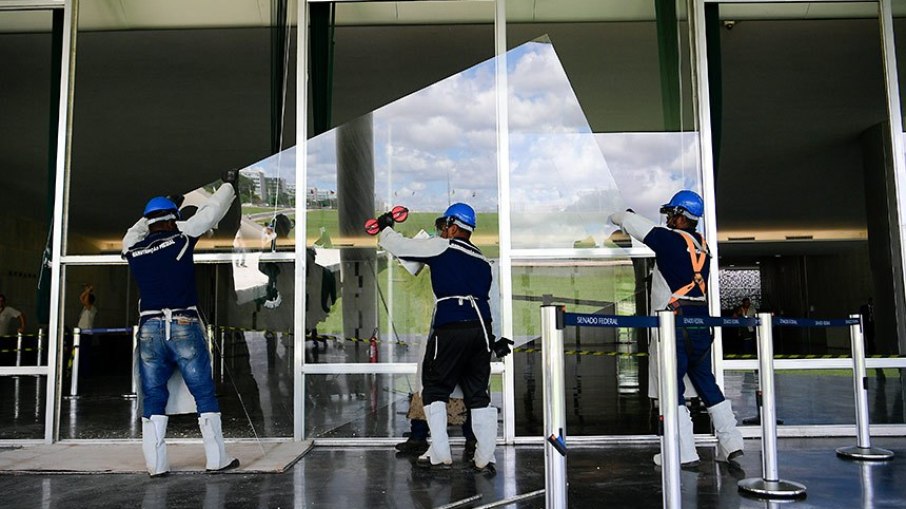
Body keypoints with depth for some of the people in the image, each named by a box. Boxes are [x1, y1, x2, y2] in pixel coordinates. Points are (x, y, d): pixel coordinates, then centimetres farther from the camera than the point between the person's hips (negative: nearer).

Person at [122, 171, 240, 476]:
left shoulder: (133, 248, 8)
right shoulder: (181, 238, -2)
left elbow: (136, 231, 32)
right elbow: (211, 212, 8)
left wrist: (154, 216, 46)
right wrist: (229, 184, 24)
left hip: (149, 331, 3)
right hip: (184, 327, -3)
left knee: (153, 399, 10)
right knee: (204, 394, 4)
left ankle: (156, 464, 9)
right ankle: (217, 459, 7)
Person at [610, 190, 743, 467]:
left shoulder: (670, 239, -7)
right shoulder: (701, 245, 13)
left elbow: (631, 221, 1)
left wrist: (617, 217, 21)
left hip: (676, 323, -7)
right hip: (701, 324, 7)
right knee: (706, 383, 16)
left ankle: (684, 452, 0)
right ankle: (730, 443, 18)